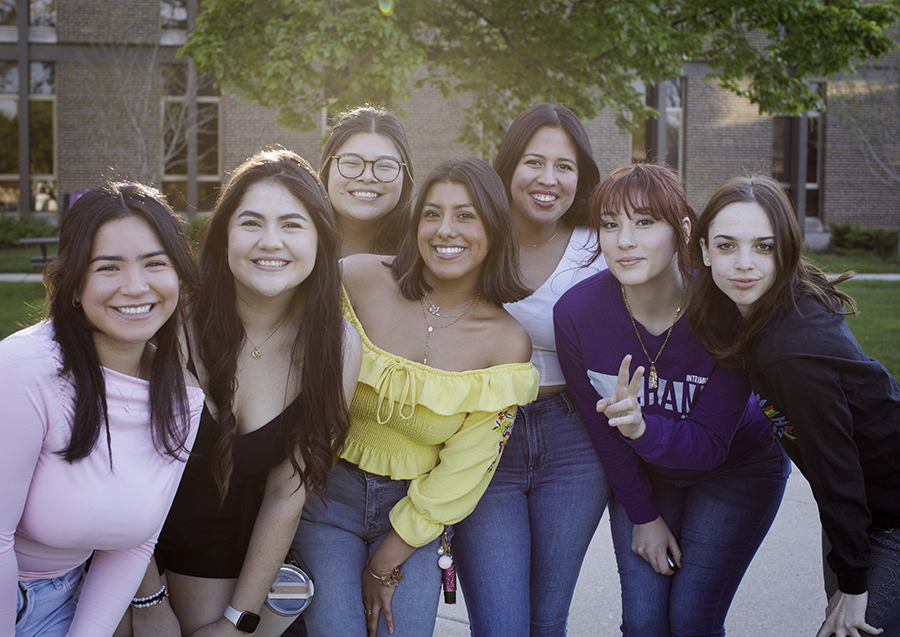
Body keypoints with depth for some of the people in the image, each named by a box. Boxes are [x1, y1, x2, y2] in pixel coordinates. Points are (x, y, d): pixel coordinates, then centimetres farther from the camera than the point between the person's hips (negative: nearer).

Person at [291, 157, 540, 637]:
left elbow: (463, 473, -6)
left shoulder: (508, 345, -9)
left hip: (416, 510, 1)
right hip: (328, 493, -1)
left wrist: (386, 565, -5)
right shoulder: (358, 280, -13)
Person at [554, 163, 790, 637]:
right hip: (641, 474, 2)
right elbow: (601, 425, -10)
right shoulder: (576, 311, -24)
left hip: (736, 470, -2)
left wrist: (643, 428, -47)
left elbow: (710, 442, -27)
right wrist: (643, 514, -3)